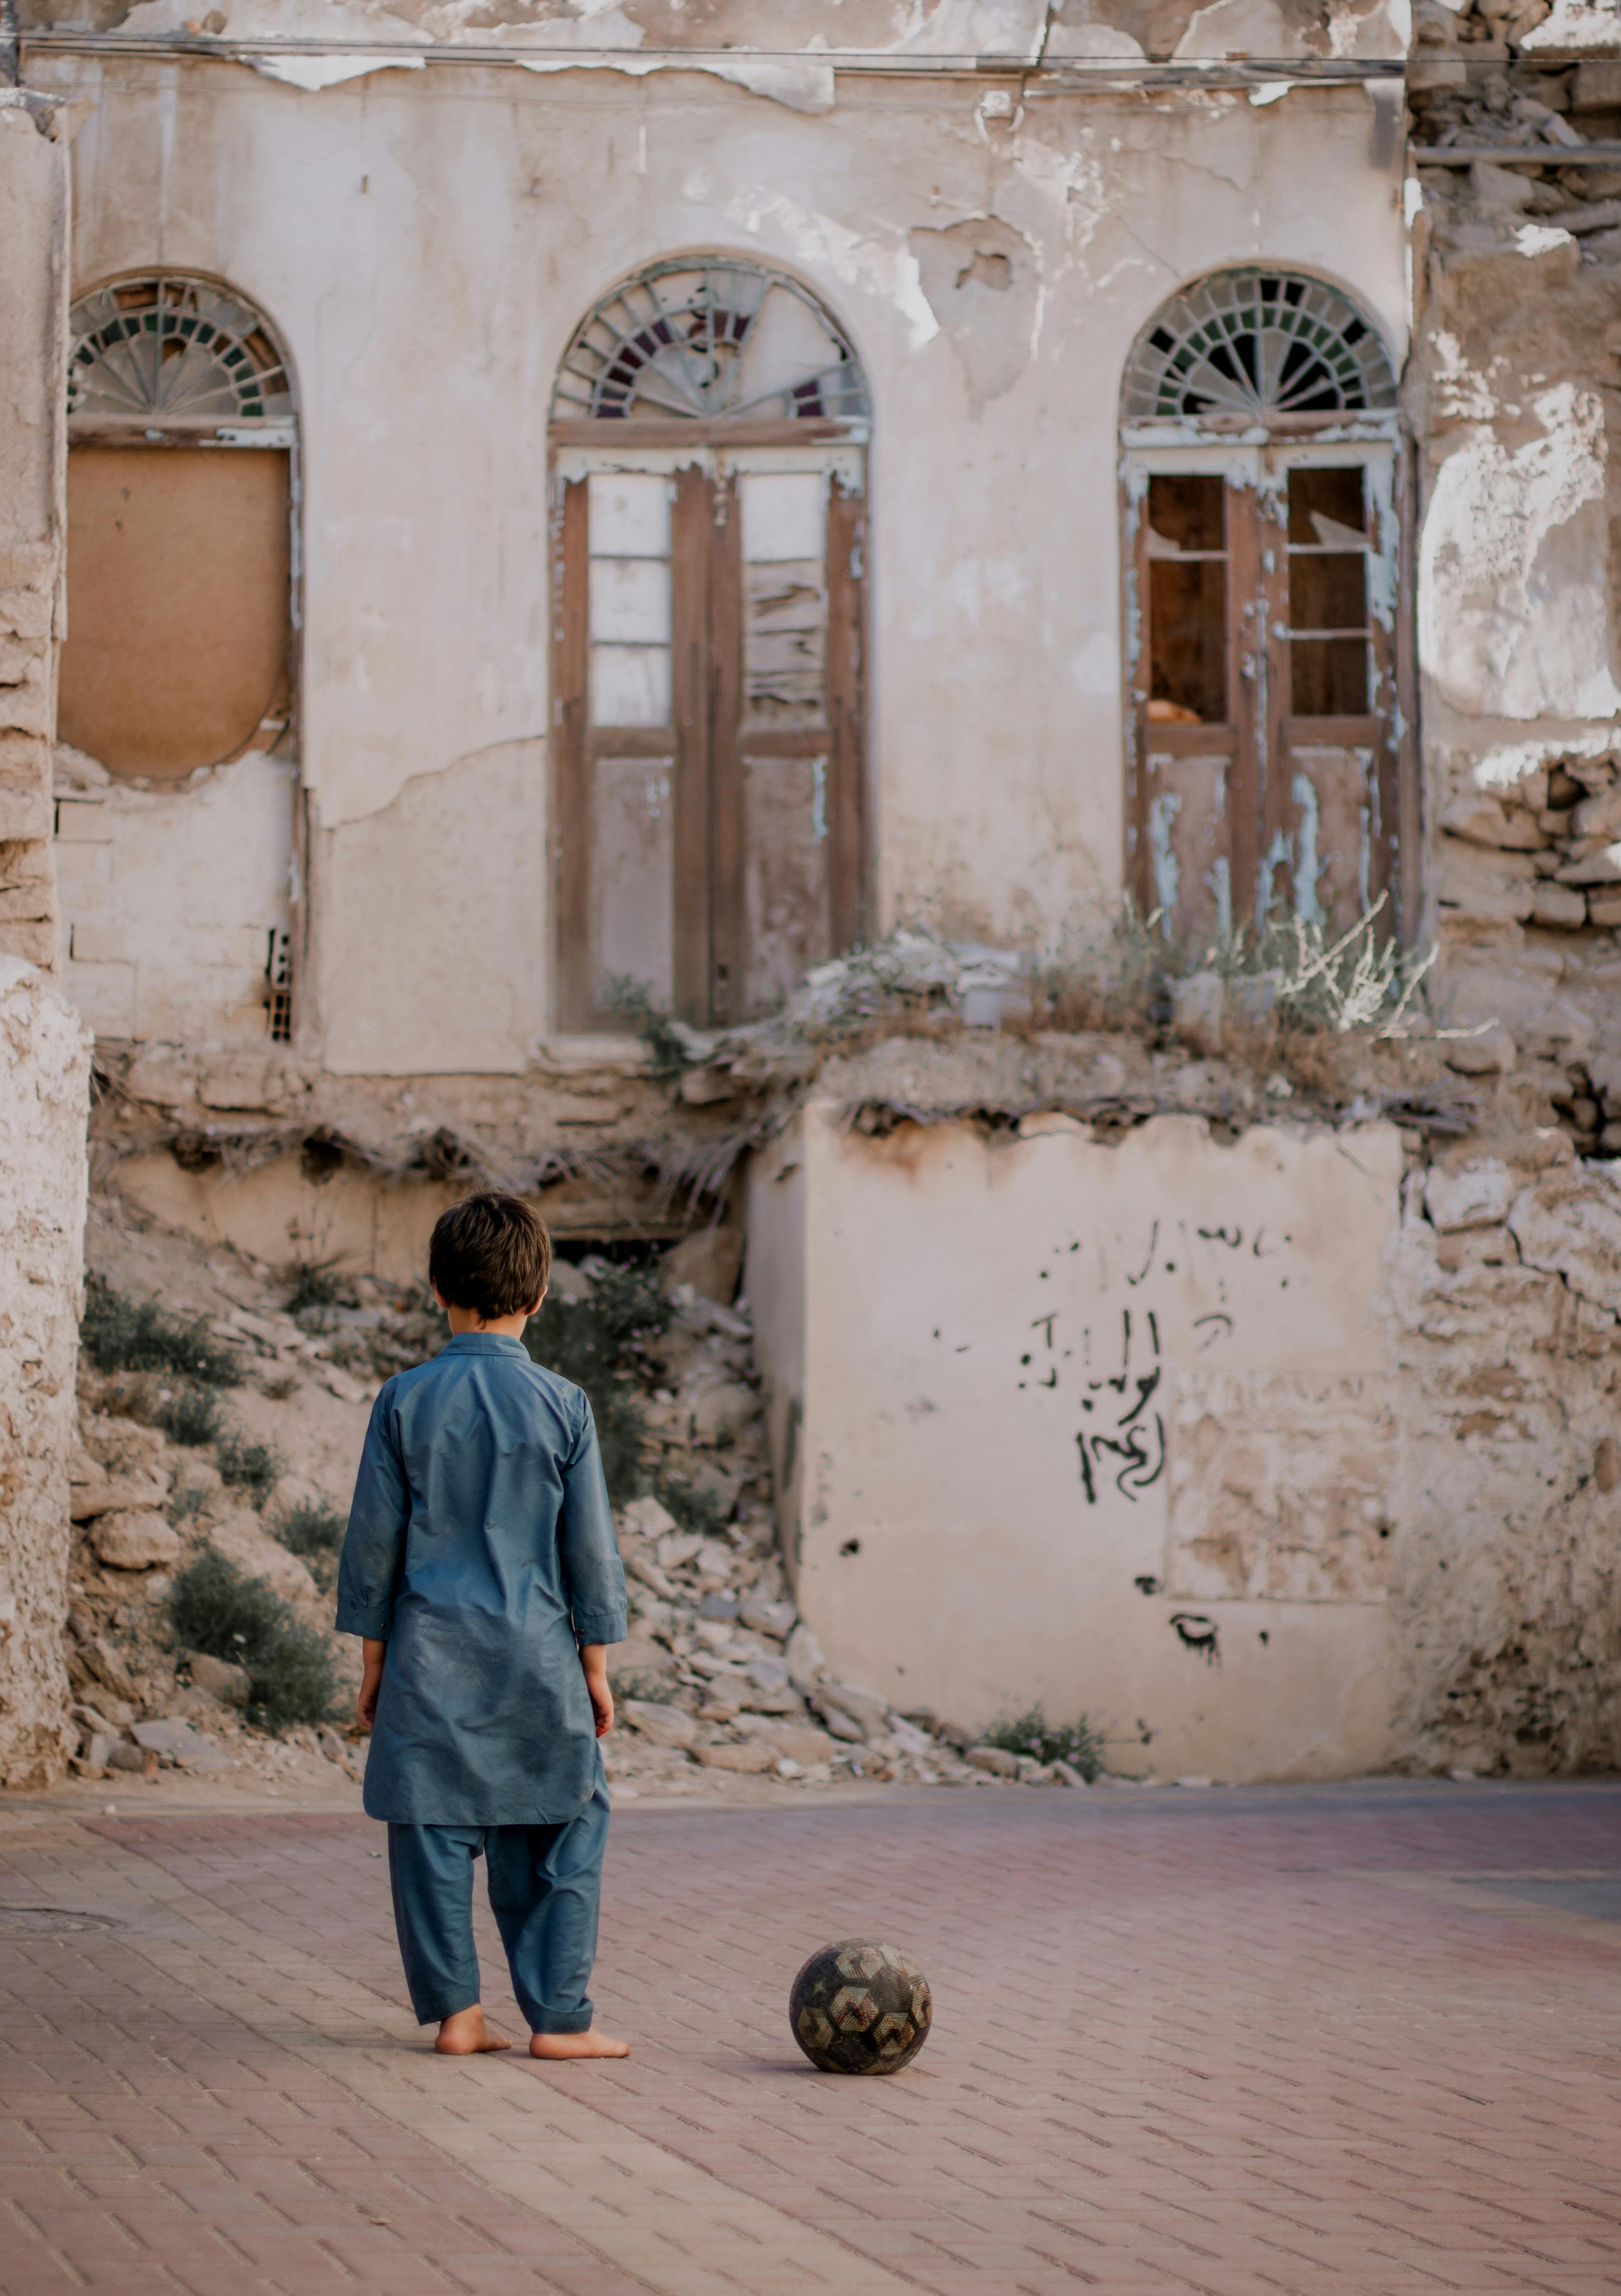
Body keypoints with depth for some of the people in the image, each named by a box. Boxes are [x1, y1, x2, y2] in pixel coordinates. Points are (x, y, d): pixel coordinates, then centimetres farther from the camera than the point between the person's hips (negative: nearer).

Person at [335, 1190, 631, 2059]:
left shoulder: (405, 1401, -2)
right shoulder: (561, 1405, -2)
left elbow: (374, 1537, 1)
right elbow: (590, 1546, 1)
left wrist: (373, 1659, 10)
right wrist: (595, 1665, 9)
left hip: (429, 1658, 1)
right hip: (535, 1655, 0)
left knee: (431, 1834, 7)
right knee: (561, 1835, 8)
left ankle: (453, 2010, 8)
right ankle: (557, 2015, 6)